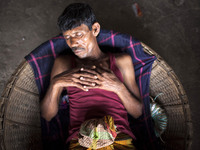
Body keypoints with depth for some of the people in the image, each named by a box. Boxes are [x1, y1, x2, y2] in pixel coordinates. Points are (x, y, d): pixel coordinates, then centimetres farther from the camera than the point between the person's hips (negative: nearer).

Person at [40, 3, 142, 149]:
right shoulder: (63, 63, 14)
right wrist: (55, 83, -9)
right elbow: (47, 115, 9)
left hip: (120, 137, 1)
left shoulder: (122, 61, 13)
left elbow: (137, 112, 10)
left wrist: (118, 86, -9)